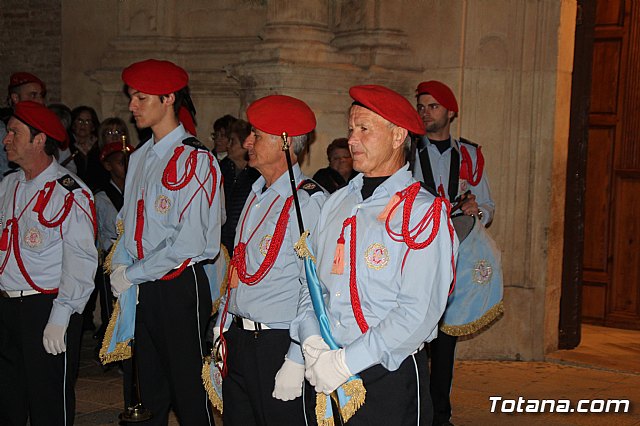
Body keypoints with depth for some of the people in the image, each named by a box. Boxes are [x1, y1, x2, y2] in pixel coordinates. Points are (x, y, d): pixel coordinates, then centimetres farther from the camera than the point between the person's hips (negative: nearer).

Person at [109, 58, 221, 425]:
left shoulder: (195, 160, -14)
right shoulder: (140, 158, 12)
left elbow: (188, 243, -19)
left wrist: (132, 275, -13)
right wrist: (120, 266, 4)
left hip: (180, 287, -7)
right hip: (143, 290, 8)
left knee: (190, 394, 2)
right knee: (151, 393, 16)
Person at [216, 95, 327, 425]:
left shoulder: (307, 202, -17)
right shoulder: (257, 193, 12)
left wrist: (296, 362, -22)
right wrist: (223, 325, 17)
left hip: (278, 346, -8)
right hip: (238, 341, 8)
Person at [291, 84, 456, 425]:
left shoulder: (423, 213, -10)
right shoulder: (337, 202, 10)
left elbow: (417, 314, -18)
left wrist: (345, 362, -19)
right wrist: (311, 341, -9)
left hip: (389, 380, -5)